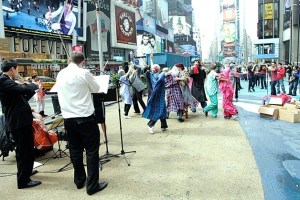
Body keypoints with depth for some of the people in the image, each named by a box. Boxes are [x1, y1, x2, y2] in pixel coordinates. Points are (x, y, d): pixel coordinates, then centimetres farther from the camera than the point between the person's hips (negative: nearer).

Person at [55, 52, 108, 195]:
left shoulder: (60, 74, 7)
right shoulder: (84, 73, -11)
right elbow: (96, 89, 3)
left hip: (68, 118, 6)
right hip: (85, 118, -6)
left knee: (75, 150, 16)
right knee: (92, 151, 3)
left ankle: (79, 181, 29)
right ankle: (92, 185, 7)